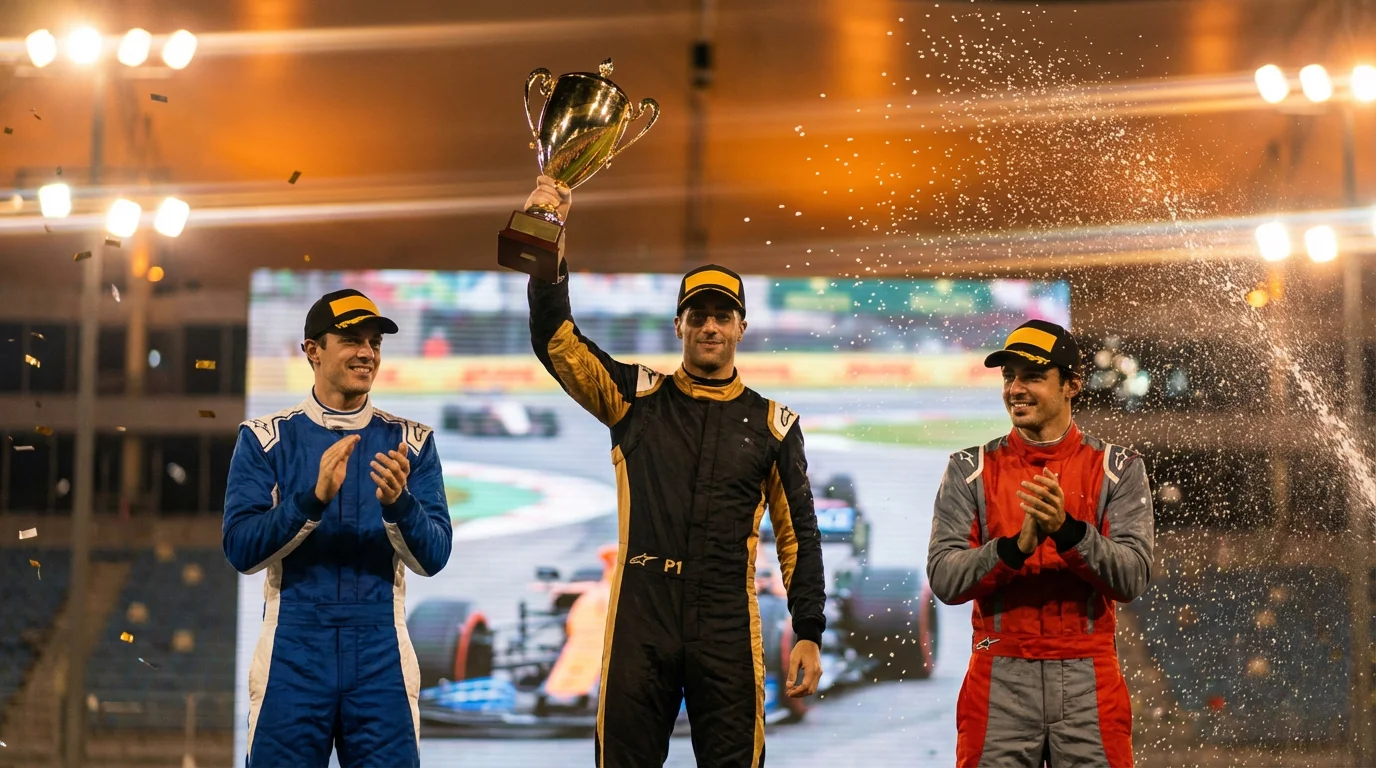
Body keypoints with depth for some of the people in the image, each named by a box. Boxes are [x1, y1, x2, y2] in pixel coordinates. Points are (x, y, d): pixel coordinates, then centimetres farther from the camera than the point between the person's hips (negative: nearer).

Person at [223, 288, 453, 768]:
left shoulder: (409, 442, 6)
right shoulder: (266, 439, 3)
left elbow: (432, 559, -2)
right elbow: (241, 550, -7)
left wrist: (398, 502, -22)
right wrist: (314, 498, -21)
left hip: (381, 656, 1)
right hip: (291, 653, -1)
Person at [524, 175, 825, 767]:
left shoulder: (772, 424, 10)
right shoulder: (637, 399, 9)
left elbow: (798, 533, 11)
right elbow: (556, 341, -1)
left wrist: (809, 634, 4)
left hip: (727, 629, 0)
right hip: (639, 621, 0)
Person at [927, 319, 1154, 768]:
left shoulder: (1118, 469, 4)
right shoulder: (971, 470, 5)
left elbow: (1133, 580, -7)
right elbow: (944, 580, -5)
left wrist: (1067, 529, -22)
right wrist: (1017, 546, -20)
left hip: (1089, 680, 0)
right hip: (1000, 680, 0)